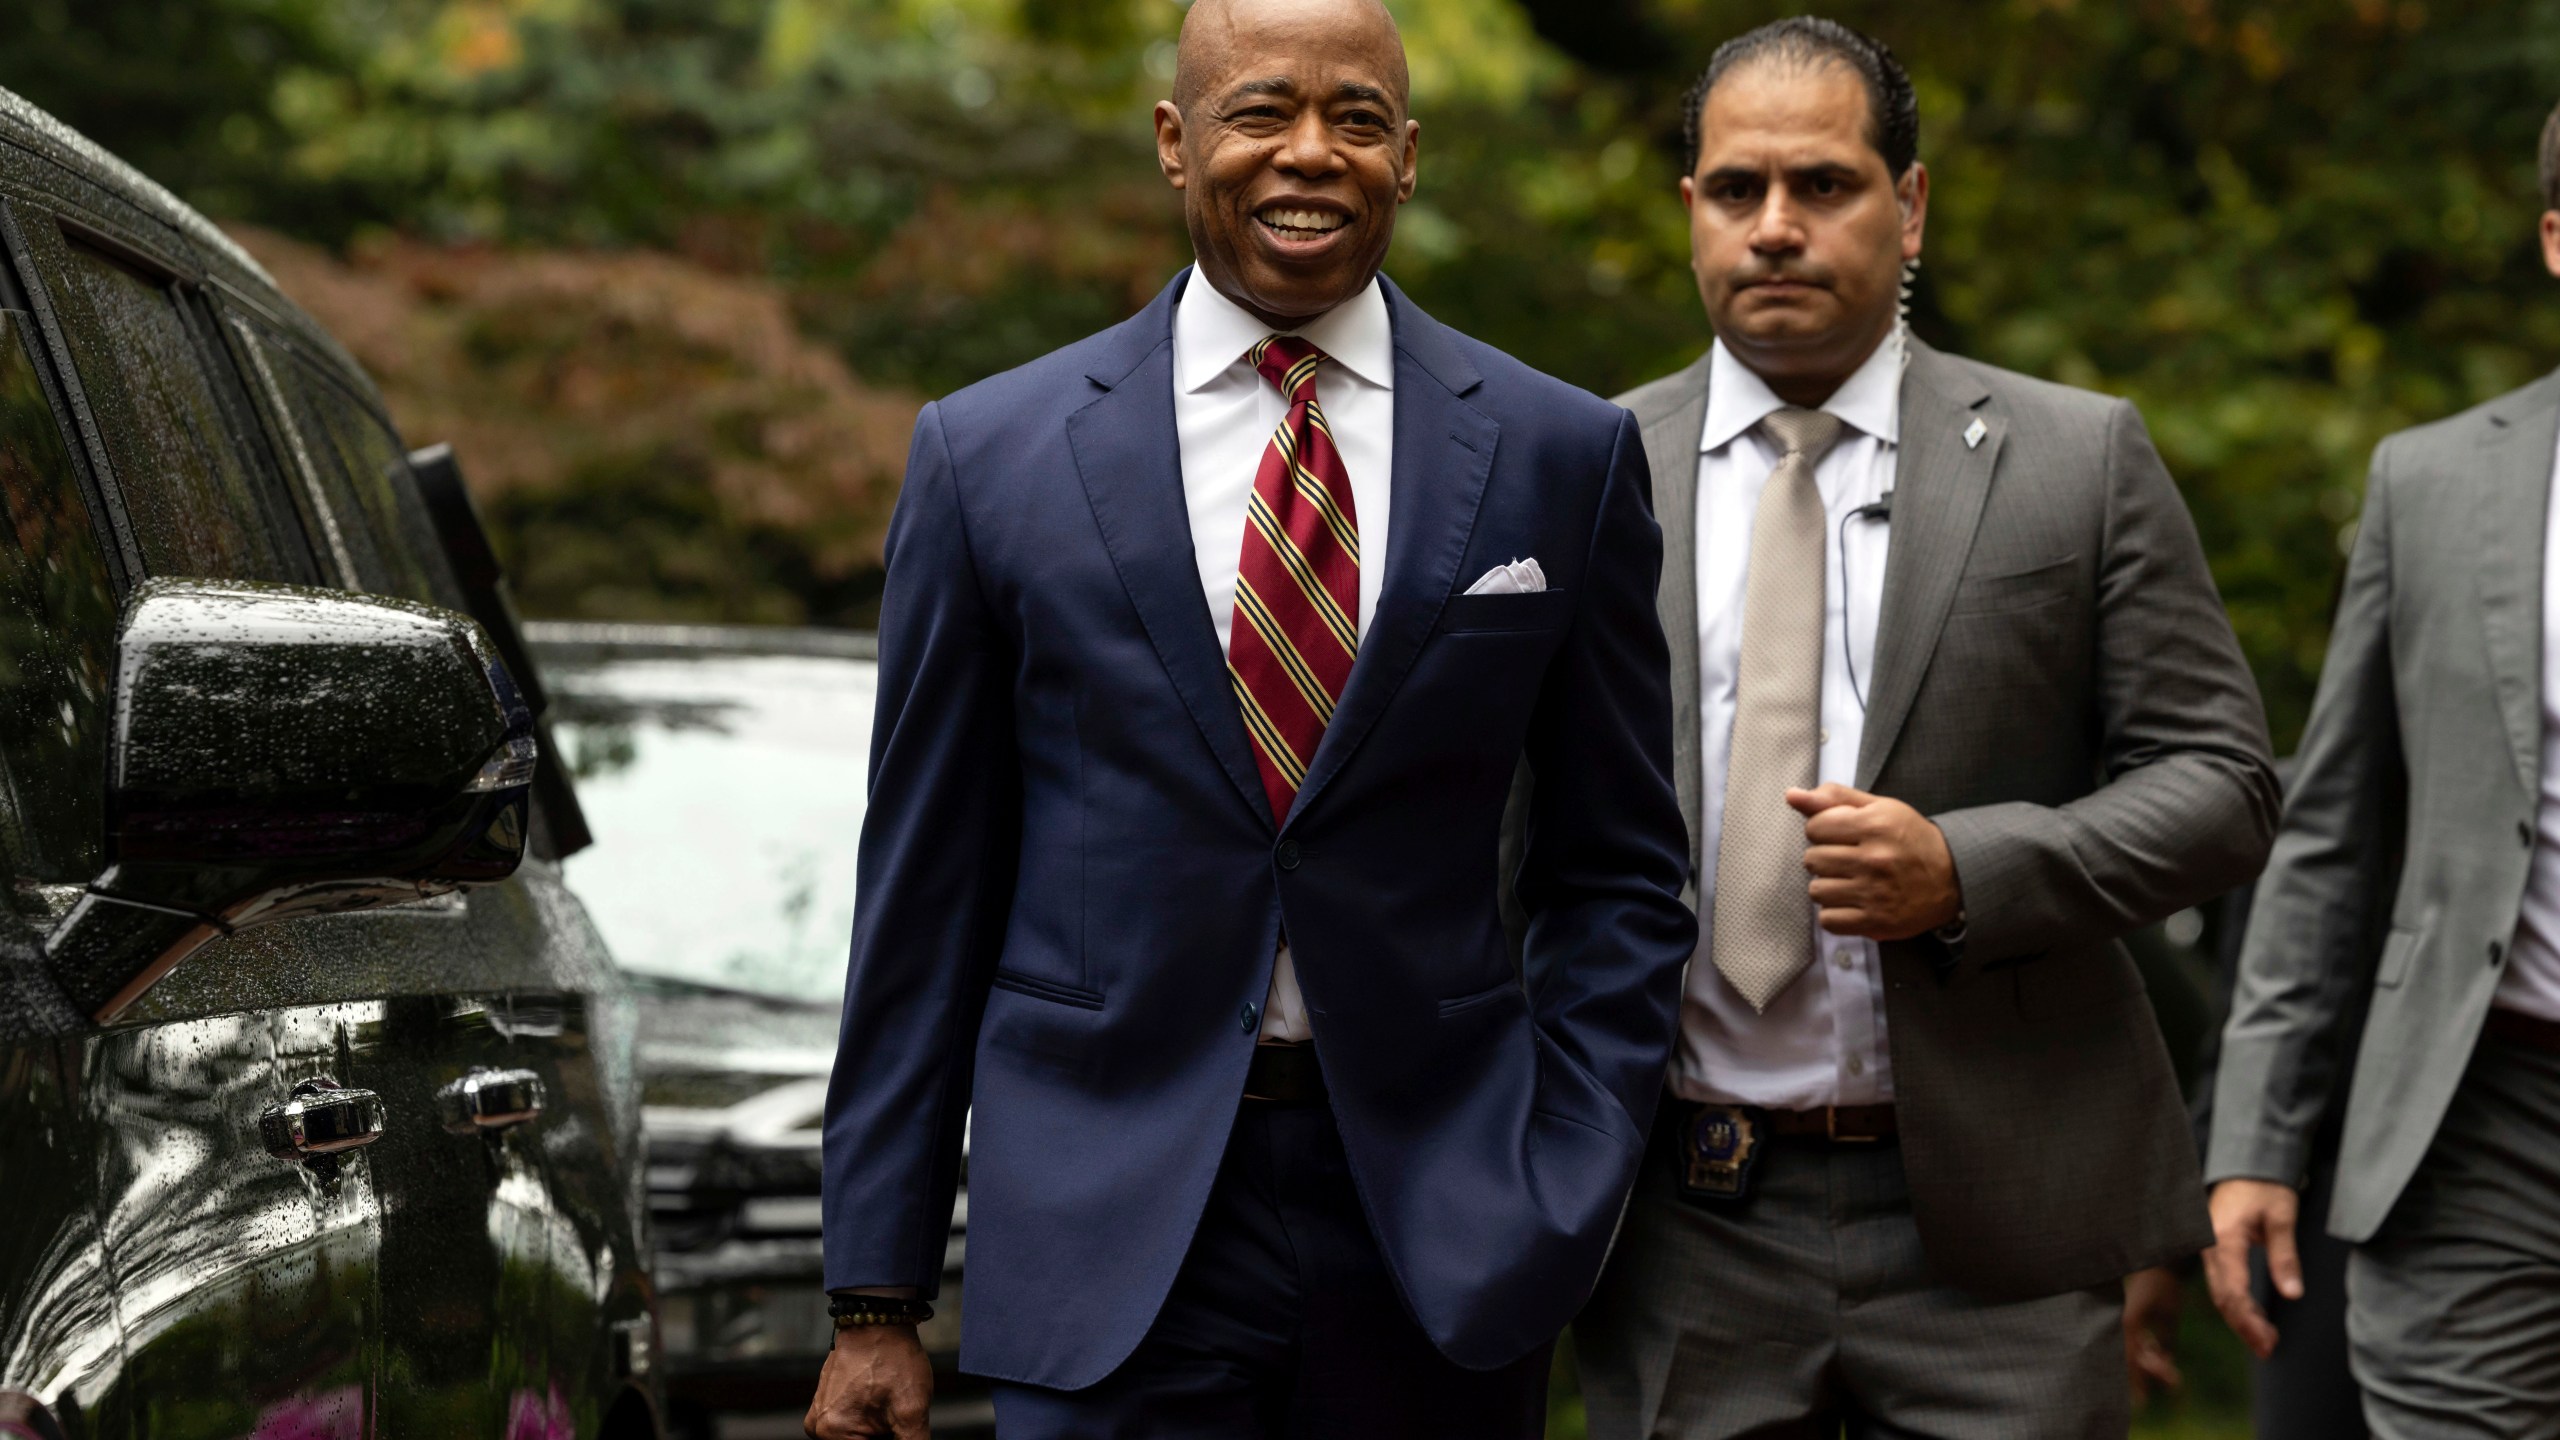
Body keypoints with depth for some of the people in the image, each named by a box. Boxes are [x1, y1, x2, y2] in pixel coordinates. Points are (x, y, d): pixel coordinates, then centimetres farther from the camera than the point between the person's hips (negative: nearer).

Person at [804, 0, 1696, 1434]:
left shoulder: (1564, 454, 4)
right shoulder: (992, 454, 2)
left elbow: (1620, 870, 8)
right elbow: (928, 886, 4)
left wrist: (1565, 1200, -5)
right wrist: (878, 1301, 3)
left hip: (1444, 1225, 1)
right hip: (1109, 1223, -1)